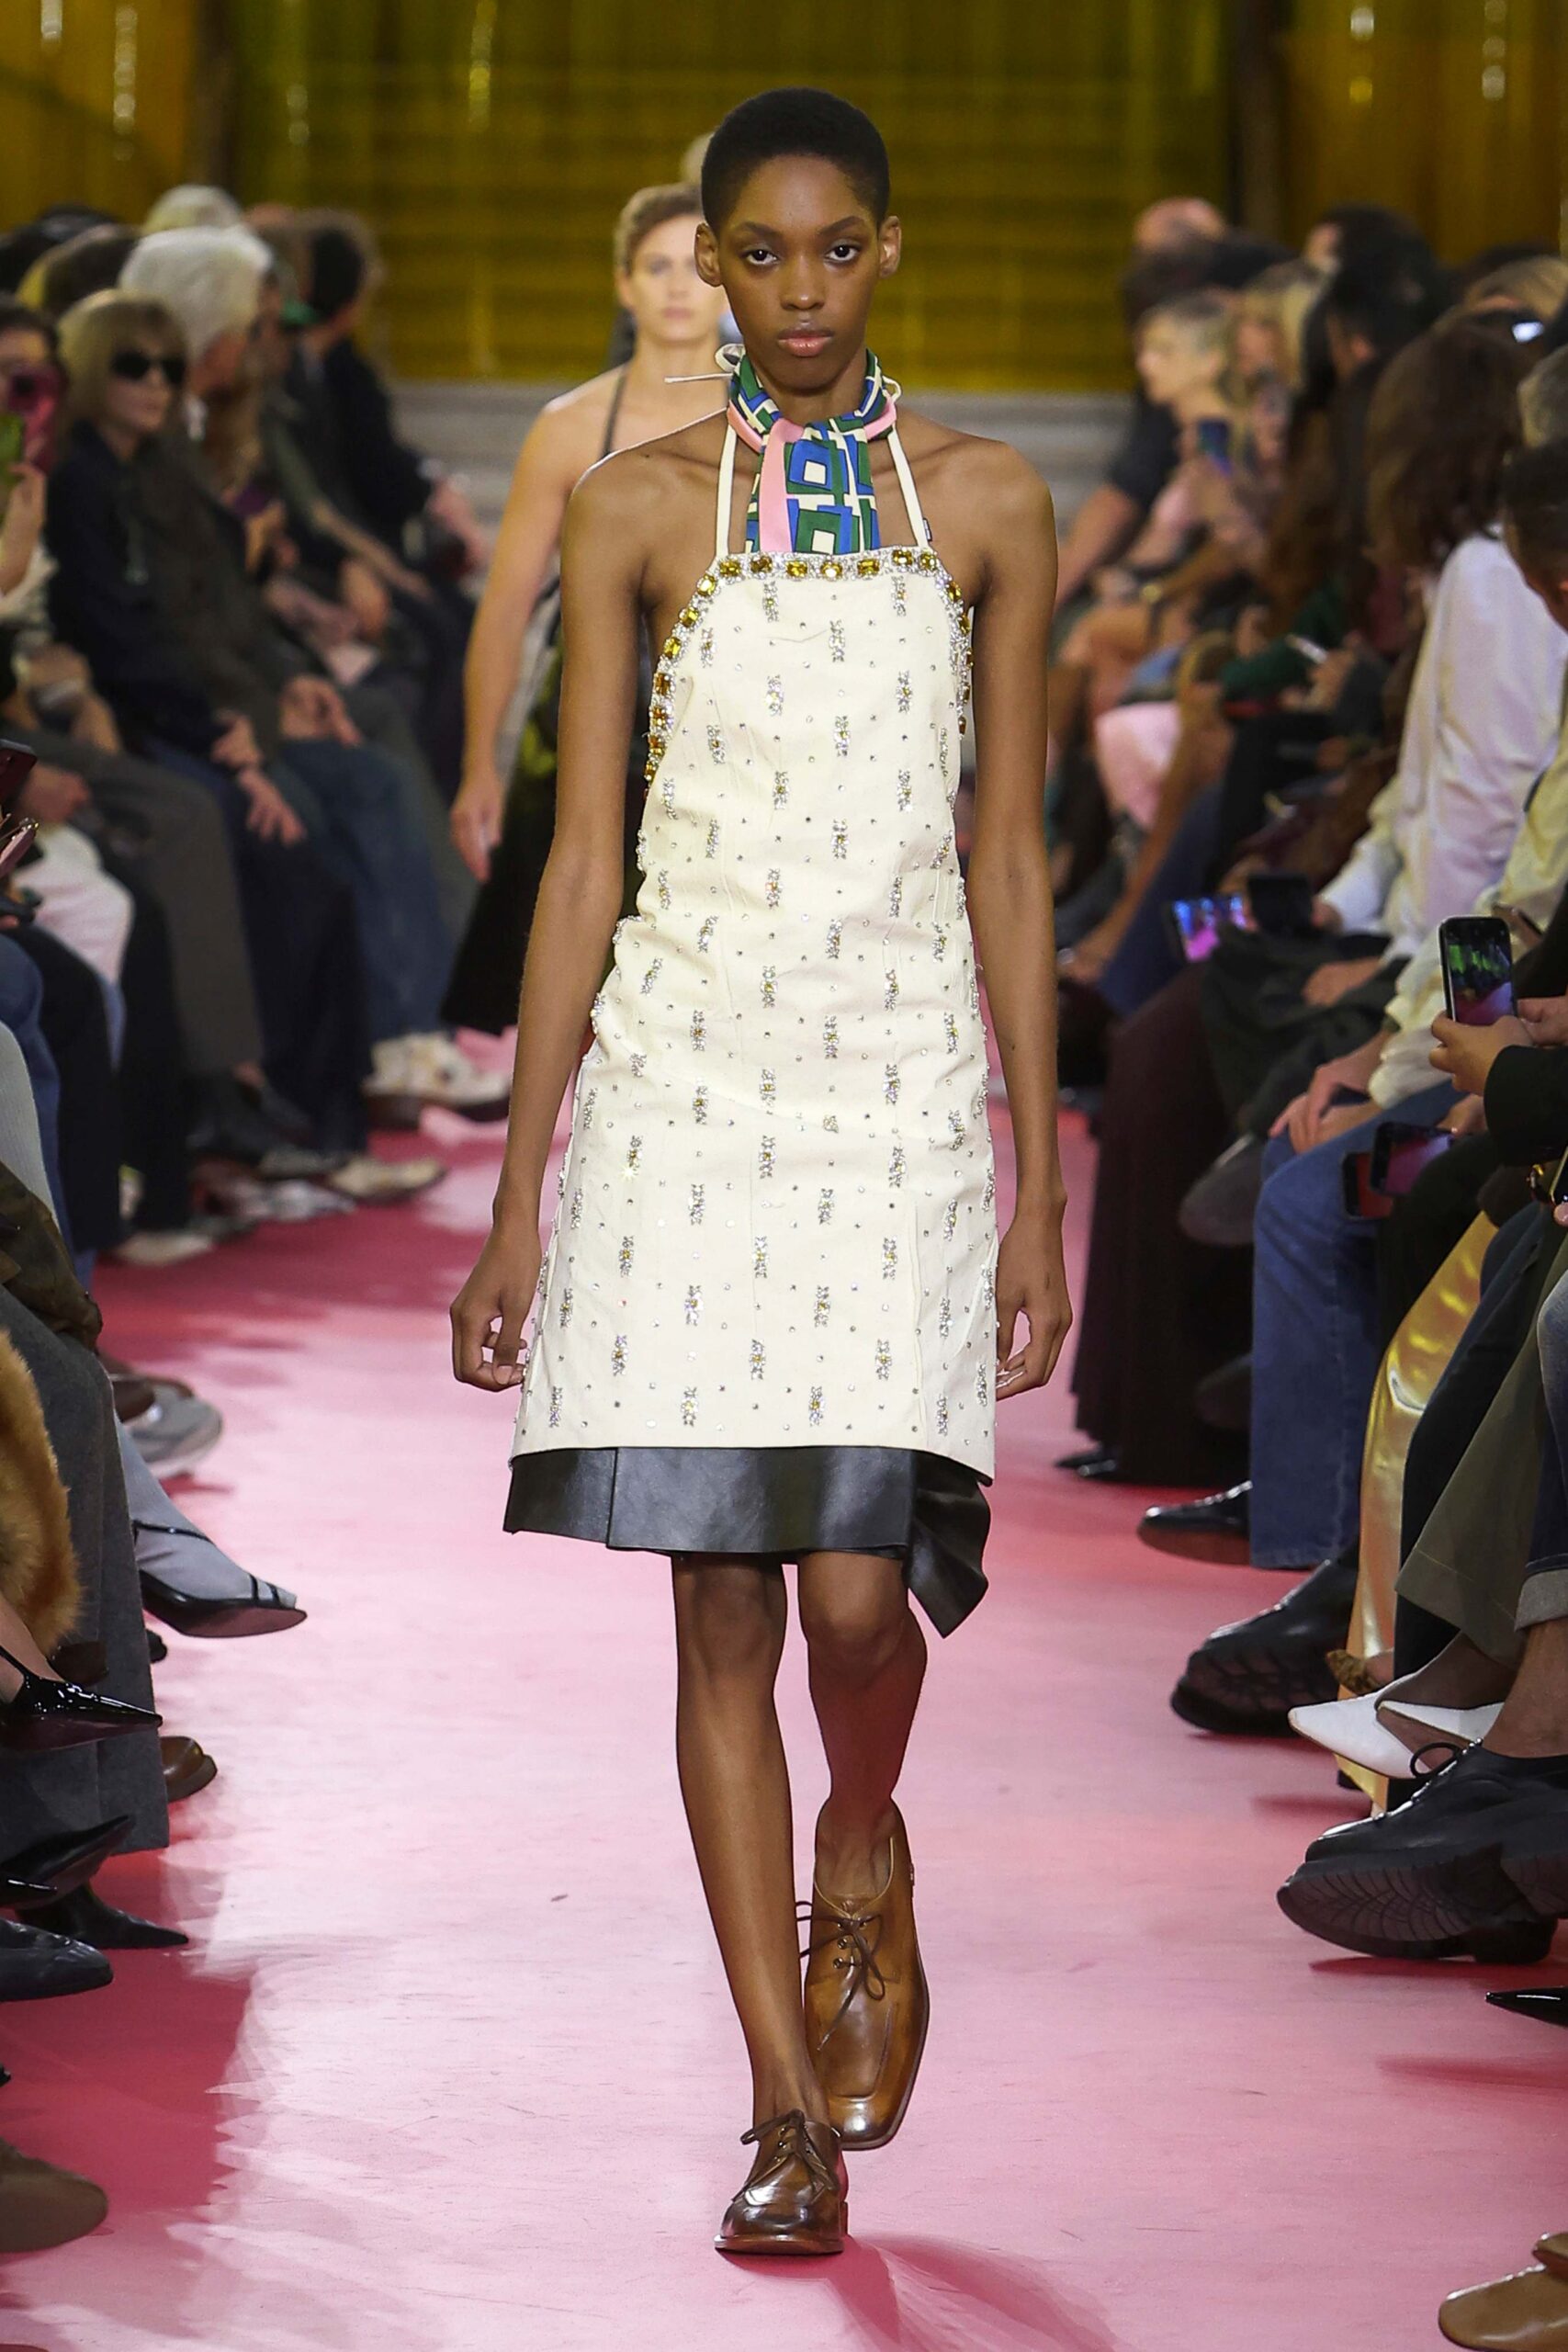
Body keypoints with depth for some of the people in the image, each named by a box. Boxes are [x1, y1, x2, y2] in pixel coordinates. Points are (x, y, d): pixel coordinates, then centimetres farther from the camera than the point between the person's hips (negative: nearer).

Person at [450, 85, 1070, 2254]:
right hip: (685, 1080, 1)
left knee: (858, 1586, -10)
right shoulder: (636, 511, 5)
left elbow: (1012, 858, 6)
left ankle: (862, 1866, 25)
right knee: (721, 1605, 0)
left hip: (901, 1091, 0)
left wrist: (1038, 1192, 2)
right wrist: (517, 1197, 2)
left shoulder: (987, 507, 5)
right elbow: (582, 858, 5)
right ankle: (791, 2112, 9)